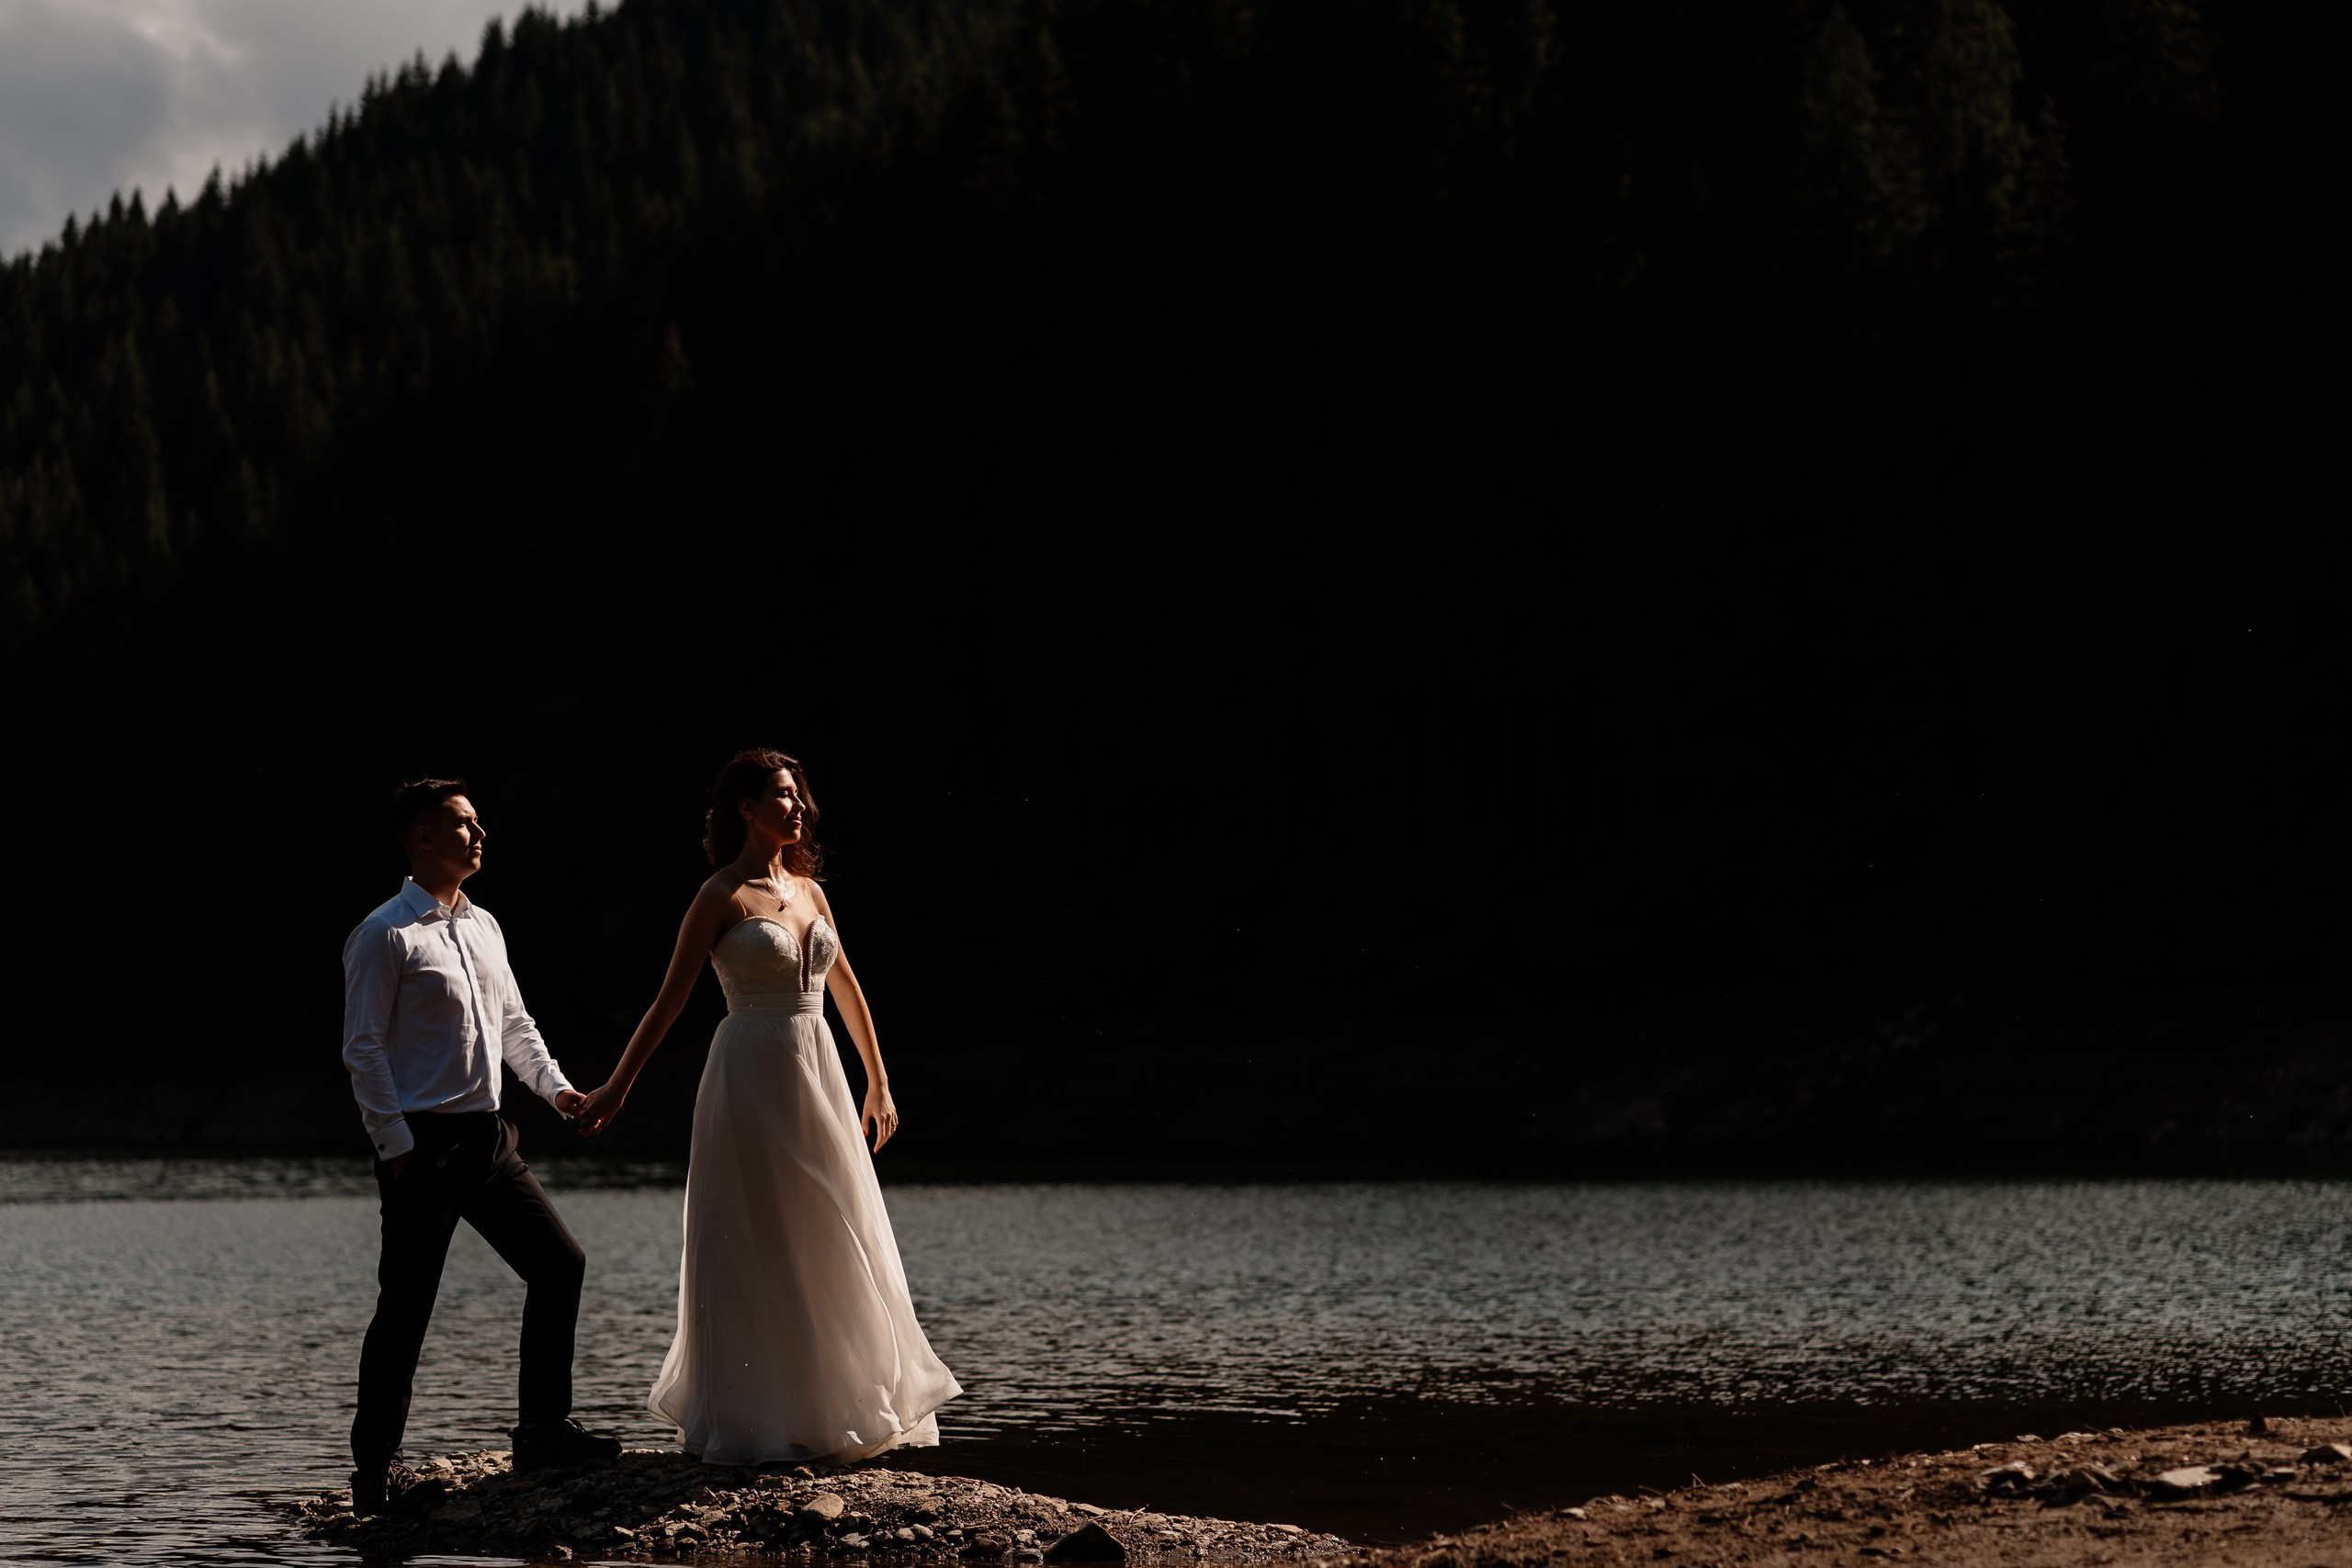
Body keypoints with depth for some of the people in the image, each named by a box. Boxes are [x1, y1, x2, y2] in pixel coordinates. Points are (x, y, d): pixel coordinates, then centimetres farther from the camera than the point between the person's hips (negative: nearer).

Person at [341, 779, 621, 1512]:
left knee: (560, 1264, 7)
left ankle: (543, 1429, 17)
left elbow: (513, 1023, 23)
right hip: (424, 1143, -8)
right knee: (406, 1308, -4)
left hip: (488, 1138, 8)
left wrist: (556, 1086, 7)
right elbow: (363, 1049, -12)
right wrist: (397, 1147, -16)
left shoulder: (482, 926, 14)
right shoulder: (385, 936, -9)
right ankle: (372, 1471, 6)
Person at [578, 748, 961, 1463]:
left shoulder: (807, 890, 12)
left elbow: (847, 990, 19)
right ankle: (746, 1422, 5)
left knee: (829, 1252, 9)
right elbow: (669, 1000, -6)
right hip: (753, 1079, -7)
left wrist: (878, 1085, 21)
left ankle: (823, 1408, 18)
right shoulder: (723, 896, -6)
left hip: (817, 1081, 7)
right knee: (753, 1253, -2)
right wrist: (615, 1088, -7)